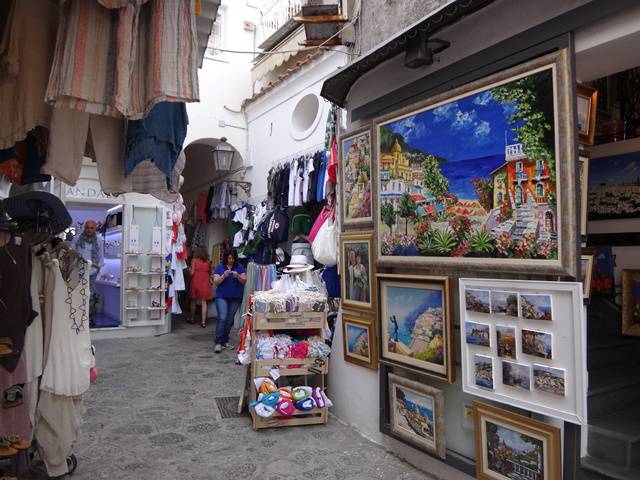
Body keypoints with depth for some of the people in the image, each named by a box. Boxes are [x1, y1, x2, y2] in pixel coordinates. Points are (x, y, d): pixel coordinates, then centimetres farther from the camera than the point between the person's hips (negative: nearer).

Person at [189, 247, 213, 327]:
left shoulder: (194, 260, -6)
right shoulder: (208, 262, 1)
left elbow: (192, 273, -9)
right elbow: (210, 273, 9)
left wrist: (189, 270, 10)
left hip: (195, 282, -1)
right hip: (205, 284, 1)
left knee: (193, 301, 15)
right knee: (203, 302, 2)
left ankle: (192, 318, 27)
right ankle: (203, 321, -1)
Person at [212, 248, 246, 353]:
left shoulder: (240, 267, 4)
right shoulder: (220, 267, 2)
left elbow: (244, 281, -1)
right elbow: (215, 281, -3)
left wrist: (237, 276, -20)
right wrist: (224, 276, -19)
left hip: (235, 298, 2)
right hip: (222, 296, -2)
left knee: (230, 320, 8)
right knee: (222, 318, -13)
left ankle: (225, 341, 20)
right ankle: (218, 343, -10)